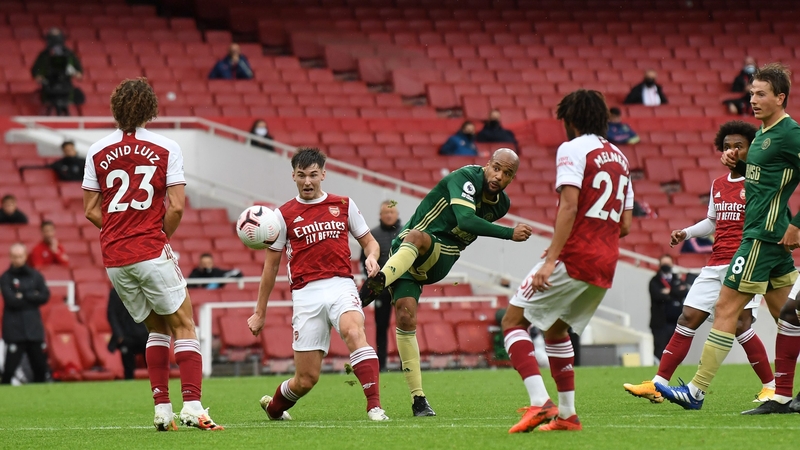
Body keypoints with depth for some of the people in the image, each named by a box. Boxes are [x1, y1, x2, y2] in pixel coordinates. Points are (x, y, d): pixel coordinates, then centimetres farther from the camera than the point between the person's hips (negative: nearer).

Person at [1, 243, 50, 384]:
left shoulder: (35, 275, 10)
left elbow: (45, 296, 1)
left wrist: (24, 296, -7)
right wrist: (33, 297, -6)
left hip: (34, 327, 4)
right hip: (14, 329, -4)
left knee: (41, 367, 5)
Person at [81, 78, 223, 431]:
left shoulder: (98, 151, 6)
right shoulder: (166, 148, -2)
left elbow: (91, 210, 7)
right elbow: (177, 206, -7)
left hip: (113, 257, 4)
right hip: (150, 253, -4)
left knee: (156, 328, 18)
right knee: (183, 326, 2)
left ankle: (162, 410, 11)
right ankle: (192, 406, -13)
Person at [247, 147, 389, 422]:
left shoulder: (344, 205, 11)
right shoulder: (284, 215, 8)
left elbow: (369, 241, 19)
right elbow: (271, 265, 13)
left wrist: (371, 257, -6)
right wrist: (260, 313, 15)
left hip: (341, 285, 1)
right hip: (306, 295, 0)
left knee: (354, 331, -34)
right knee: (306, 379, -2)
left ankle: (375, 406, -37)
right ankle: (273, 408, 31)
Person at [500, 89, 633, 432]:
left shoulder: (572, 149, -4)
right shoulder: (619, 158, 19)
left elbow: (570, 205, -17)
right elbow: (625, 225, 18)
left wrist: (552, 259, -21)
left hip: (574, 258, -8)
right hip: (606, 264, 8)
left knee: (513, 320, -3)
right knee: (556, 329, 24)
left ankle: (540, 402, -20)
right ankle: (567, 414, 20)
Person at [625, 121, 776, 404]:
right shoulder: (718, 185, 17)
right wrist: (686, 233, 16)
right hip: (716, 265, 7)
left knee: (741, 325, -14)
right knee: (687, 319, 1)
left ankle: (771, 386, 0)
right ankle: (658, 385, 0)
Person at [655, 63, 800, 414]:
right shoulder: (764, 132, 14)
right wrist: (737, 164, 5)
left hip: (763, 236, -10)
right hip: (766, 234, 10)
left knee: (726, 308, -8)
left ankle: (696, 391, -6)